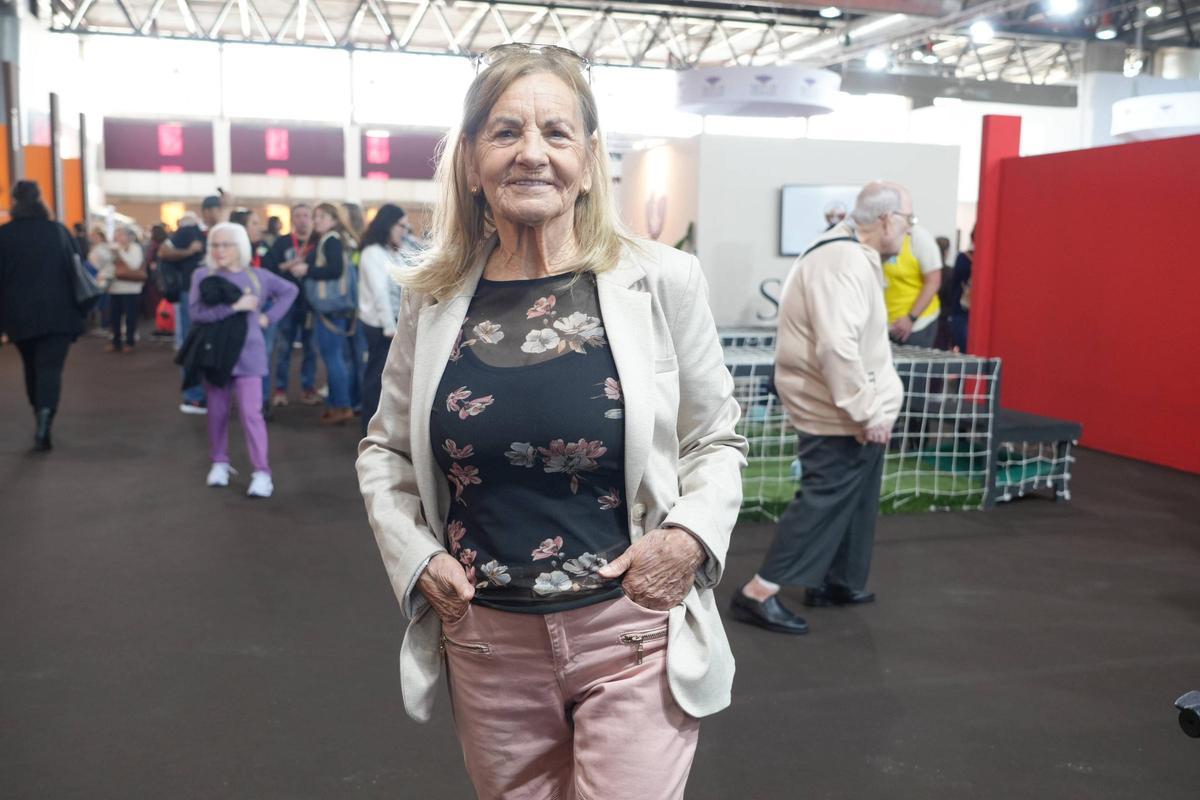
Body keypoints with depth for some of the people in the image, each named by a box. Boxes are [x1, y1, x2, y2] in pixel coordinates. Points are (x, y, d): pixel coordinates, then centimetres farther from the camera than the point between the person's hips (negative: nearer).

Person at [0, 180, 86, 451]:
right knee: (50, 368, -6)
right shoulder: (59, 231, 1)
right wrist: (77, 310, 10)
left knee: (32, 368, 19)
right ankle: (44, 419, -26)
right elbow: (75, 270, 3)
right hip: (57, 313, -1)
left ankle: (40, 419, 30)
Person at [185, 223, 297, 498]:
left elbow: (290, 290, 15)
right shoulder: (202, 275, -2)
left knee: (251, 412, -9)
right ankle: (219, 463, 30)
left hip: (247, 353, -1)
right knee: (217, 411, 11)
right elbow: (196, 312, -16)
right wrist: (234, 306, -23)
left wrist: (268, 316, 4)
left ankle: (262, 473, -6)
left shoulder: (257, 276, 1)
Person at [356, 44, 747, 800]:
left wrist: (691, 535, -13)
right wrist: (414, 556, -2)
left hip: (633, 635, -2)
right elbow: (385, 450, 12)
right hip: (485, 642, 3)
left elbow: (717, 439, 4)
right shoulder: (435, 299, -1)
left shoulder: (660, 281, -8)